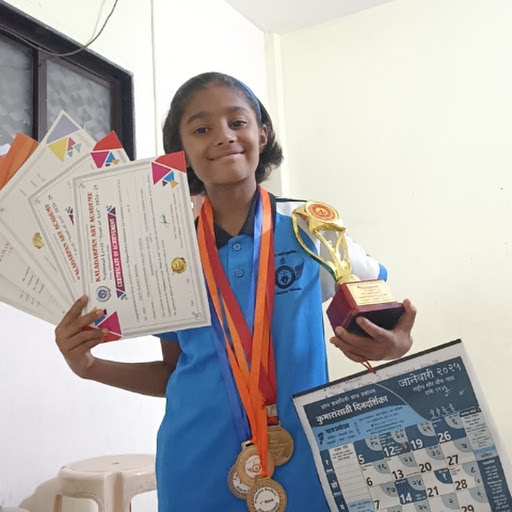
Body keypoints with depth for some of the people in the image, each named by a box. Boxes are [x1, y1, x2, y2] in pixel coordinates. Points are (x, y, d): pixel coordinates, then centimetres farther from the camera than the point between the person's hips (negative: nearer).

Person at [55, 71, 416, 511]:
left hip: (300, 461, -1)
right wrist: (92, 367, -8)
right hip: (197, 468, 1)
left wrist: (395, 343, -18)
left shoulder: (312, 227, -6)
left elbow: (377, 317, 4)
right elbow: (173, 372, 7)